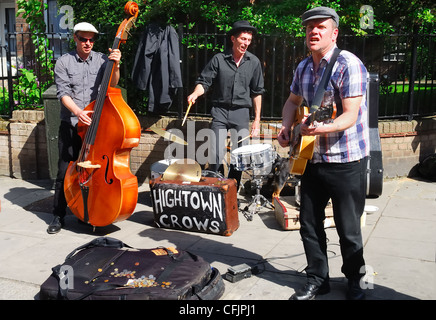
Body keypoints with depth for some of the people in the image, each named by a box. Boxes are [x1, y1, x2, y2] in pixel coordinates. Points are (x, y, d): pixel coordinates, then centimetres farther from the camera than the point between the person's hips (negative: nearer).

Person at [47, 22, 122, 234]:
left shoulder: (101, 59, 3)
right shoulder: (64, 62, 0)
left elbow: (112, 85, -9)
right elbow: (63, 93, -9)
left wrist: (116, 66, -27)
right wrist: (78, 112, -24)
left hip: (94, 122, 1)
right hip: (71, 124, -1)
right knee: (65, 170, -1)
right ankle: (58, 216, 11)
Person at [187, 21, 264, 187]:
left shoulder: (253, 62, 4)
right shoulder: (219, 59, -2)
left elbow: (257, 92, 9)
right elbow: (204, 82, 0)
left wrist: (257, 119, 6)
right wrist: (196, 93, -22)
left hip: (241, 113, 2)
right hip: (220, 112, -2)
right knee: (216, 157, -7)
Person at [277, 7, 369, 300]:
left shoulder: (349, 65, -15)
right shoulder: (303, 67, 7)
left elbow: (350, 116, -22)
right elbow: (293, 101, 23)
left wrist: (321, 128, -40)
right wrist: (287, 127, 4)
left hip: (346, 161, -6)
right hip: (313, 159, 7)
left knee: (348, 229, 6)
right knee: (309, 223, 11)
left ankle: (355, 280, 30)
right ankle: (317, 280, 28)